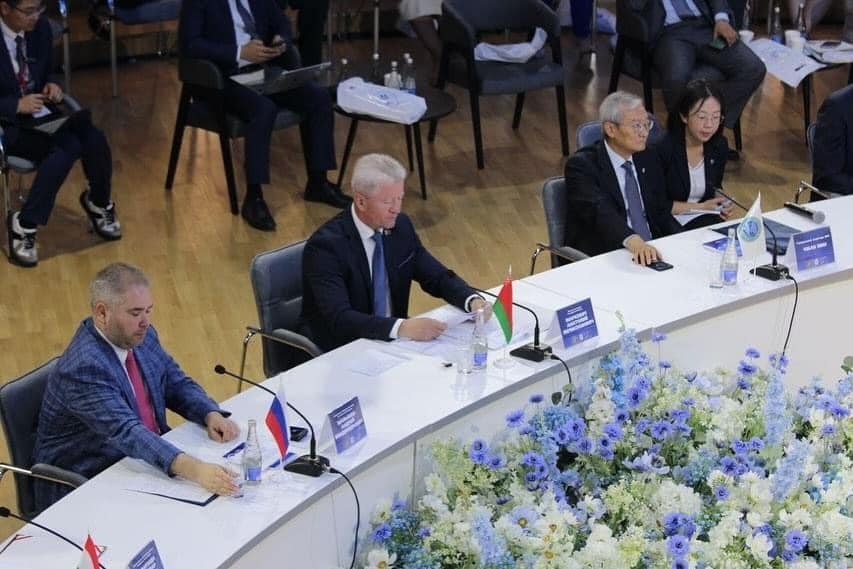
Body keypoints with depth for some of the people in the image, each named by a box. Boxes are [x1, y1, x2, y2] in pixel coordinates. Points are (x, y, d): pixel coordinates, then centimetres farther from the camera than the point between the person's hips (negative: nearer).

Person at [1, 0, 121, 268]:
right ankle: (24, 224, -18)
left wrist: (52, 86, -6)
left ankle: (98, 203, 10)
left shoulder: (41, 27, -1)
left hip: (40, 112, 6)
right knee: (67, 147, -30)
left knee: (95, 139, -19)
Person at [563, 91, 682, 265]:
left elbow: (661, 212, 15)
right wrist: (633, 241, -42)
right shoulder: (582, 165, -8)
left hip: (652, 253, 6)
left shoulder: (648, 159, 12)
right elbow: (598, 211, -25)